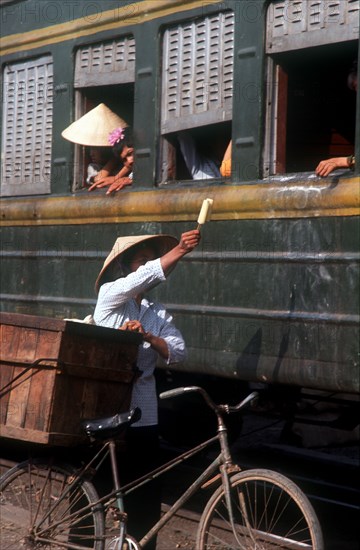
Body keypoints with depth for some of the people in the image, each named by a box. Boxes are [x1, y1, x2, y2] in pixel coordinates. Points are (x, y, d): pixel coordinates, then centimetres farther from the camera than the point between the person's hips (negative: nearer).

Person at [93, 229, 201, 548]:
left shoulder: (159, 314, 14)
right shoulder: (110, 295, 0)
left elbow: (178, 352, 0)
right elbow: (143, 278, -18)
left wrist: (148, 337, -17)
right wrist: (180, 250, -26)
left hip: (141, 414, 4)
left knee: (145, 492, 4)